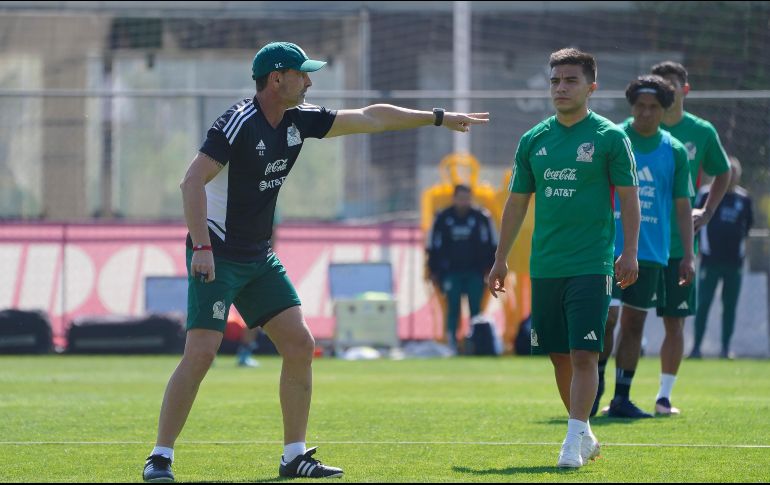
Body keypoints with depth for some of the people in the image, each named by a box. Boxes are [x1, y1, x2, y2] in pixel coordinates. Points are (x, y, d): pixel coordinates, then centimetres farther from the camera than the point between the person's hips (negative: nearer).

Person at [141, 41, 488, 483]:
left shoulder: (298, 121, 5)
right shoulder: (240, 123, -18)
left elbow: (370, 118, 14)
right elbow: (193, 181, -24)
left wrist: (439, 118, 17)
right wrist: (202, 247, -31)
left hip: (259, 257, 8)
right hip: (217, 257, -8)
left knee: (300, 345, 2)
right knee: (201, 353, -16)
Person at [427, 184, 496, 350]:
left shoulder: (481, 218, -1)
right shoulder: (443, 219, -1)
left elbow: (490, 244, 6)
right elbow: (434, 247, 6)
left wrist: (492, 268, 2)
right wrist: (434, 271, 4)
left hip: (475, 272, 1)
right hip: (451, 272, -1)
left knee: (475, 310, 0)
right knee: (453, 309, -4)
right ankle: (452, 342, -1)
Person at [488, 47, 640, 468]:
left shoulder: (609, 137, -2)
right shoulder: (534, 141, 10)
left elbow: (628, 197, -2)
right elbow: (517, 202, 16)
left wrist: (629, 252, -11)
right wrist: (500, 259, 15)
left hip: (591, 266, -5)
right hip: (545, 267, 5)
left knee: (583, 354, -12)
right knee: (559, 356, 9)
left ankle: (574, 442, -12)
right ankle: (585, 435, 23)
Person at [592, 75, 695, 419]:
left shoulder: (674, 151, 6)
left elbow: (682, 205, 10)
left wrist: (688, 255, 5)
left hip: (652, 251, 3)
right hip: (609, 246, -3)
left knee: (634, 323, 6)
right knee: (606, 316, -12)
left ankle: (621, 399, 12)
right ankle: (596, 382, 7)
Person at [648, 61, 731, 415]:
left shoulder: (701, 132, 4)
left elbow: (722, 173, 20)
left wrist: (706, 213, 9)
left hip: (679, 242, 2)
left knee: (675, 320, 3)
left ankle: (664, 395, 12)